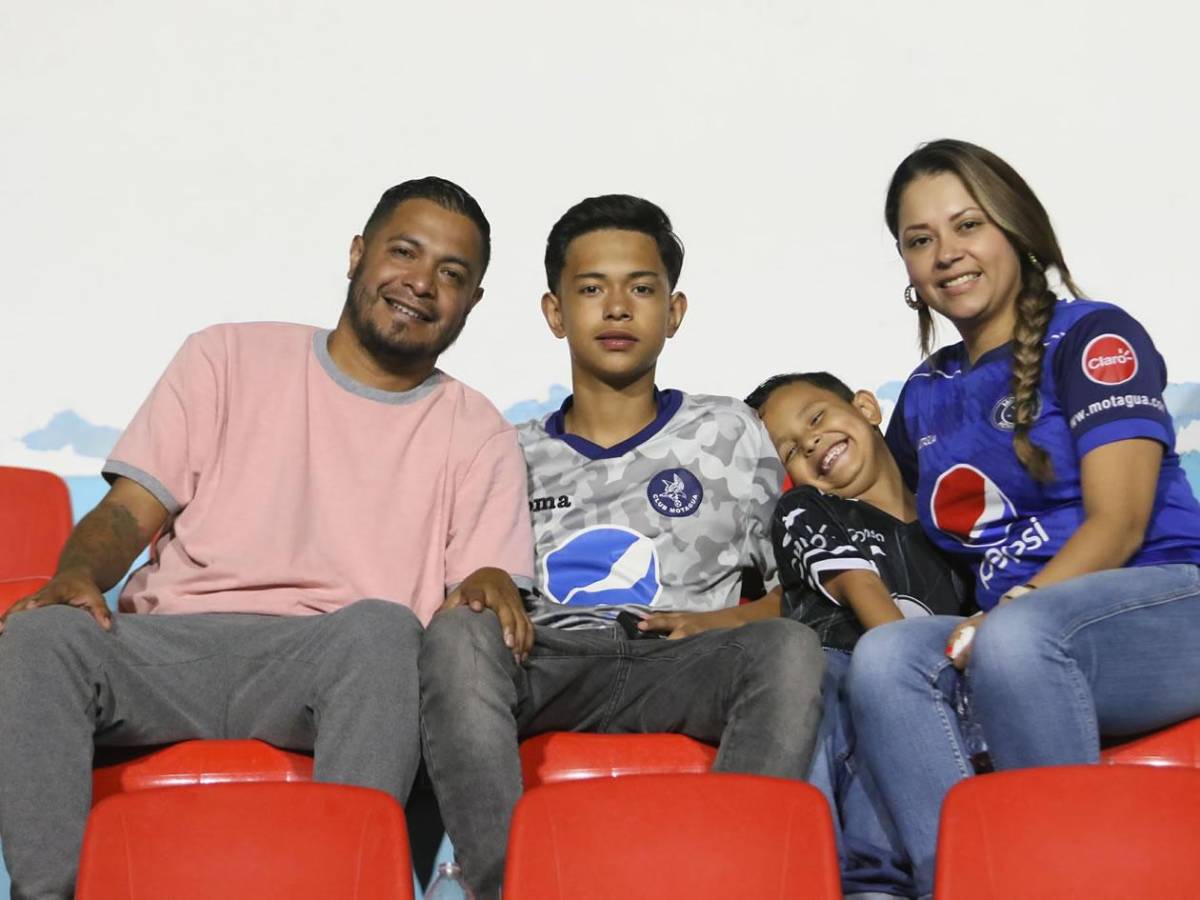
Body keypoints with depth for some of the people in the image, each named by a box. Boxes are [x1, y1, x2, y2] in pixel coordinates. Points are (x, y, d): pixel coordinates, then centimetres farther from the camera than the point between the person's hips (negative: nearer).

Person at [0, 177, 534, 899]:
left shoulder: (479, 435, 16)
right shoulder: (229, 359, 18)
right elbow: (129, 510, 11)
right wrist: (77, 575, -12)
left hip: (336, 659, -1)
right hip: (172, 647, 1)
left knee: (385, 628, -35)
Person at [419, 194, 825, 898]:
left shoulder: (729, 433, 22)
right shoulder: (513, 458, 24)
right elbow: (463, 573, 18)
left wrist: (722, 622, -3)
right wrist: (484, 590, -6)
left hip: (683, 669, 0)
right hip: (544, 666, 1)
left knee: (790, 646, -32)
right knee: (457, 635, -33)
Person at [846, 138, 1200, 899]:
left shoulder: (1094, 338, 3)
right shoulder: (927, 396, 21)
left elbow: (1117, 522, -9)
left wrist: (1007, 613, -20)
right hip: (1012, 641, 5)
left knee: (1014, 638, -37)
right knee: (884, 656, -26)